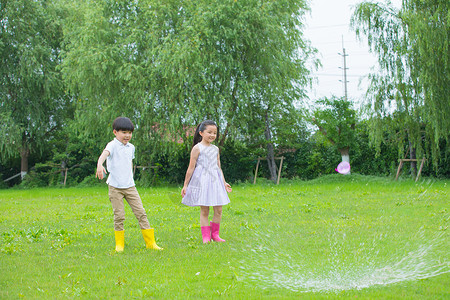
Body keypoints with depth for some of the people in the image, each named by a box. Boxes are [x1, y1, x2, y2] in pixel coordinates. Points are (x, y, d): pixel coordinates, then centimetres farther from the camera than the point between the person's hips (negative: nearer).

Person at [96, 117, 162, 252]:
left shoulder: (131, 147, 11)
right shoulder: (113, 145, -9)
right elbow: (105, 153, -31)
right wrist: (99, 165, -52)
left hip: (130, 186, 5)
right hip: (115, 187, -5)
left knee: (141, 213, 0)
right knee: (119, 216, -3)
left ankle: (150, 242, 5)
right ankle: (119, 244, 12)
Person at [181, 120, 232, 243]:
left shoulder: (215, 149, 13)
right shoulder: (197, 148, -4)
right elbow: (191, 168, -4)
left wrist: (224, 183, 20)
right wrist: (185, 185, -4)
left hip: (215, 181, 5)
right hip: (202, 181, -5)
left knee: (218, 210, 3)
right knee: (204, 210, -3)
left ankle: (215, 234, 15)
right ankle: (206, 236, 3)